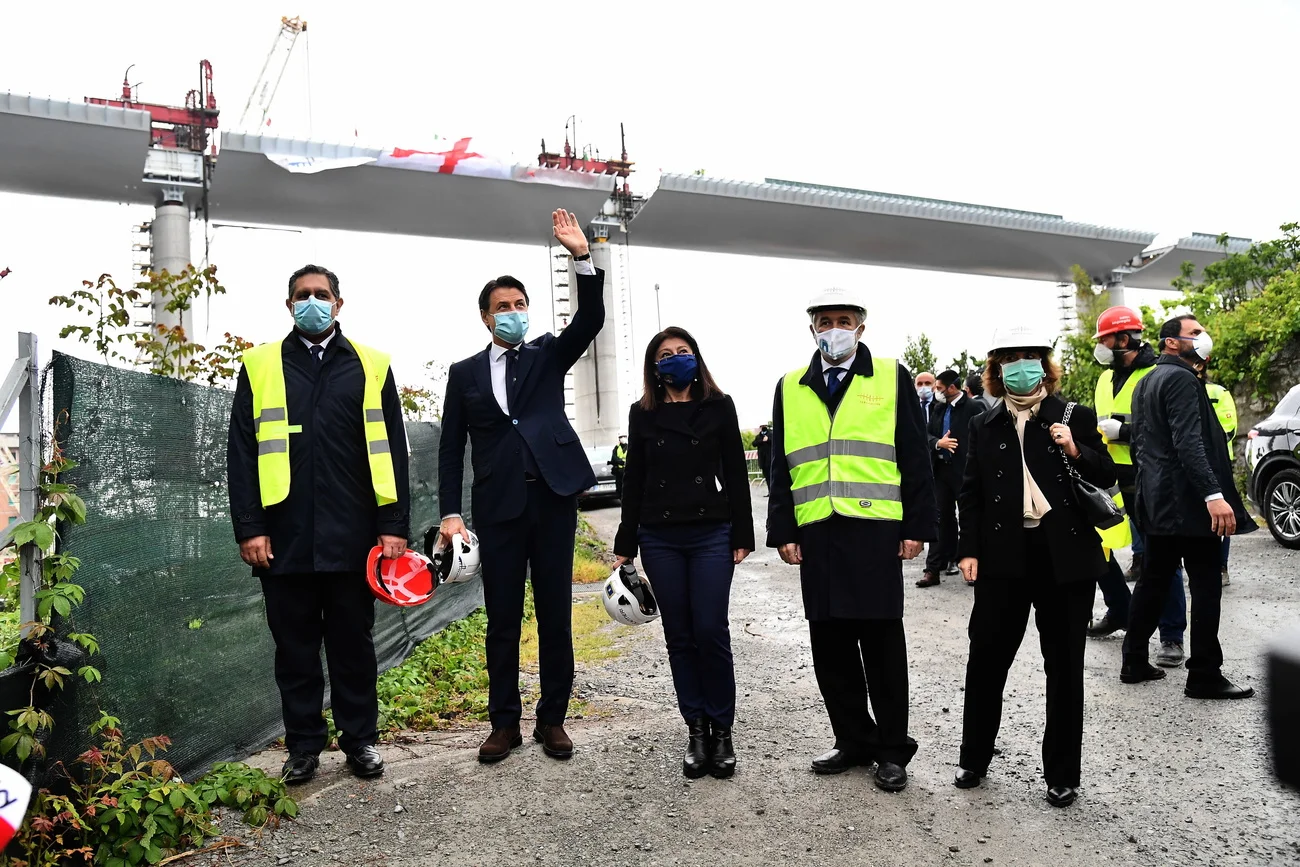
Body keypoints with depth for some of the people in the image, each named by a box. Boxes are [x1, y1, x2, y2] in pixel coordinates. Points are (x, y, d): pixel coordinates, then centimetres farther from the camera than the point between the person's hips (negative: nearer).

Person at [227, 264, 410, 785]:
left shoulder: (371, 367, 8)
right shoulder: (260, 367, 8)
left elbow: (391, 452, 5)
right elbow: (242, 455, 4)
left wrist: (394, 525, -2)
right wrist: (249, 528, -4)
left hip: (352, 538, 0)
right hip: (285, 539, 0)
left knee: (353, 643, 10)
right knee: (295, 648, 9)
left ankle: (360, 740, 23)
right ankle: (304, 746, 23)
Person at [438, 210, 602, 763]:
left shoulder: (548, 355, 11)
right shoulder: (465, 373, 11)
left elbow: (590, 320, -6)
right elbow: (451, 448, 8)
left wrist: (582, 256, -19)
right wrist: (450, 513, -1)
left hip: (553, 499, 0)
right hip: (497, 507, 0)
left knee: (555, 616, 5)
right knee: (502, 620, 6)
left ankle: (552, 720, 17)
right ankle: (505, 723, 18)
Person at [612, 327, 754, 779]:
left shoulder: (718, 407, 4)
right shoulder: (643, 414, 8)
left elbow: (735, 474, 3)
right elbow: (635, 482, 9)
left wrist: (742, 537, -2)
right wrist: (624, 546, 8)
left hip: (710, 535, -2)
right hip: (660, 540, 2)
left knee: (711, 633, -5)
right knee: (680, 637, 6)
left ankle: (722, 730, 10)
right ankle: (696, 730, 17)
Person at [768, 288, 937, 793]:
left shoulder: (892, 378, 5)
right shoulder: (790, 388, 12)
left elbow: (915, 458, 3)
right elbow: (780, 466, 12)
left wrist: (918, 526, -3)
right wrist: (783, 532, 5)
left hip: (876, 529, -3)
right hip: (816, 532, 3)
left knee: (881, 641, 4)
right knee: (830, 643, 8)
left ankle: (892, 750, 18)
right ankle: (853, 741, 24)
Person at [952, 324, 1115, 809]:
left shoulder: (1075, 418, 3)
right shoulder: (984, 428, 8)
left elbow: (1107, 477, 2)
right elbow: (971, 493, 8)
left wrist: (1077, 452, -18)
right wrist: (968, 550, -1)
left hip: (1066, 555, -1)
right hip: (1004, 555, 1)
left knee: (1064, 666, 8)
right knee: (985, 658, 4)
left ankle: (1062, 774, 21)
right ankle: (973, 758, 22)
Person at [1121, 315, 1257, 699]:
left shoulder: (1147, 382, 16)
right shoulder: (1181, 379, -13)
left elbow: (1139, 441, 21)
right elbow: (1189, 443, -24)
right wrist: (1214, 494, -30)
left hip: (1157, 502, 10)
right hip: (1188, 501, -10)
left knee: (1153, 581, 13)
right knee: (1206, 587, -3)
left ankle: (1134, 663, 17)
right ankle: (1205, 675, 2)